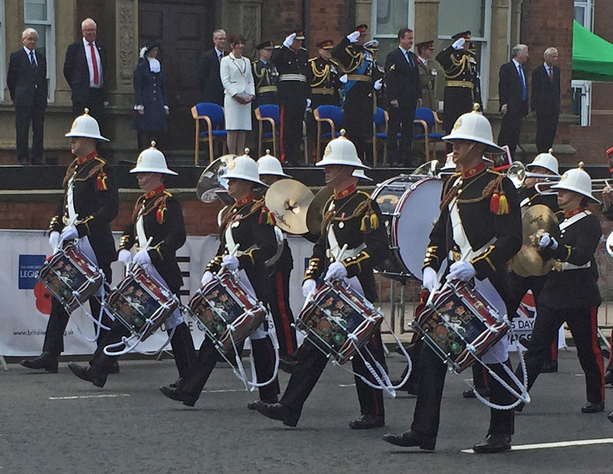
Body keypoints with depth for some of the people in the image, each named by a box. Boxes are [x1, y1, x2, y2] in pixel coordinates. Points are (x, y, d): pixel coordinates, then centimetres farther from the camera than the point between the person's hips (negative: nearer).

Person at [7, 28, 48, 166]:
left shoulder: (41, 57, 15)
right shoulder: (16, 56, 2)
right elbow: (11, 79, 4)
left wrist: (44, 96, 10)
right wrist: (15, 96, 3)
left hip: (39, 100, 4)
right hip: (23, 100, -4)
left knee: (39, 130, 3)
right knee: (22, 130, -4)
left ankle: (37, 157, 7)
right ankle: (23, 157, -1)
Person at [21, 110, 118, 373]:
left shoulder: (100, 170, -11)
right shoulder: (73, 168, 16)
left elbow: (110, 208, -20)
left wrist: (79, 228, -24)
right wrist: (55, 229, 9)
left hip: (94, 247, -9)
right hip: (70, 245, 9)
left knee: (99, 302, -1)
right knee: (60, 298, 3)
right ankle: (50, 356, 2)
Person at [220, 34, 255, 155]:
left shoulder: (247, 61, 18)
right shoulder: (226, 61, 1)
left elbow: (250, 80, 16)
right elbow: (225, 81, -7)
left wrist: (251, 95, -1)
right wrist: (236, 95, -14)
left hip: (246, 98, 5)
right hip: (232, 98, -5)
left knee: (243, 130, 2)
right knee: (232, 129, -7)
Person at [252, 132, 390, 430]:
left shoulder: (364, 205, -10)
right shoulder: (330, 205, 16)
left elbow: (380, 248, -19)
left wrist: (346, 266, -27)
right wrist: (310, 279, 9)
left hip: (356, 291, -8)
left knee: (365, 353, 1)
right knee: (311, 349, 2)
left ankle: (374, 414, 11)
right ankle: (289, 408, 0)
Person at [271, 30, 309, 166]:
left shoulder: (304, 54, 19)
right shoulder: (281, 51, 1)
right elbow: (274, 59, -23)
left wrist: (308, 96, 17)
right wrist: (285, 45, -23)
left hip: (300, 93, 6)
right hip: (286, 92, -6)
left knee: (298, 126, 4)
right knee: (286, 125, -8)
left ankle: (295, 157, 7)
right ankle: (285, 157, -7)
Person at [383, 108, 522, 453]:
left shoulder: (498, 186, -10)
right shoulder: (453, 185, 14)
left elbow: (511, 240, -16)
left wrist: (474, 267, -24)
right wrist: (430, 268, 5)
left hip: (485, 283, -8)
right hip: (450, 282, 8)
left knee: (494, 356, 2)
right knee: (432, 353, 1)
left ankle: (501, 434, 12)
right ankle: (423, 432, 2)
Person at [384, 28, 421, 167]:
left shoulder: (413, 57, 17)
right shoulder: (393, 56, -7)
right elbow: (389, 79, -12)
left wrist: (418, 96, 12)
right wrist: (393, 98, -17)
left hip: (410, 100, 7)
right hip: (397, 101, -7)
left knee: (408, 129, 8)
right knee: (394, 129, -2)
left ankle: (406, 158, 11)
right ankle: (393, 159, -1)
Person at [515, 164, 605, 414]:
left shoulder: (590, 223, -8)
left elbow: (582, 256, -23)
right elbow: (546, 255, 17)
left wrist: (554, 246, -35)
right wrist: (543, 245, -5)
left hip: (581, 297, -6)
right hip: (553, 294, 6)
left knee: (589, 350, 6)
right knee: (536, 347, -1)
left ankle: (597, 399, 19)